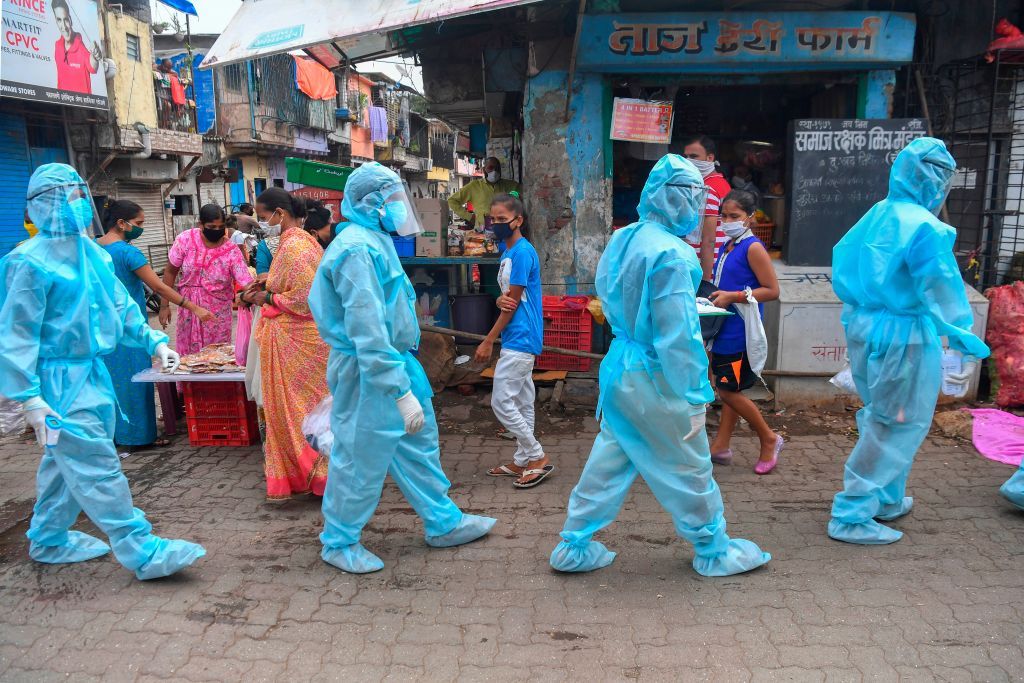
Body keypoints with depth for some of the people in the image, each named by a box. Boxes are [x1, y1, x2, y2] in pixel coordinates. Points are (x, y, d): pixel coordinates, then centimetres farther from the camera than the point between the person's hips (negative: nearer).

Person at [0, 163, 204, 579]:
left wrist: (154, 341, 5)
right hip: (60, 380, -8)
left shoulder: (91, 253, 8)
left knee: (65, 460, 20)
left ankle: (48, 540, 37)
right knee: (97, 466, -5)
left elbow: (120, 306, 16)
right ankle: (141, 552, 0)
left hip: (90, 372, 8)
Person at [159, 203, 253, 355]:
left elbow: (246, 282, -17)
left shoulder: (231, 251, -14)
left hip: (218, 312, -1)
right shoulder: (185, 240, -10)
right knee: (189, 354, 10)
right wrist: (165, 305, -1)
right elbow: (170, 272, -1)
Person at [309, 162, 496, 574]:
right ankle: (339, 543, 24)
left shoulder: (375, 241, 12)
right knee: (361, 457, 4)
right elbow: (367, 331, -28)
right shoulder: (358, 249, -21)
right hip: (368, 370, -10)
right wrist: (402, 392, -28)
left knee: (418, 444, 18)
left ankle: (444, 523, 32)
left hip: (396, 360, 10)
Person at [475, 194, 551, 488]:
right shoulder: (509, 252, 14)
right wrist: (500, 299, -13)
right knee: (521, 402, 14)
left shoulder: (522, 251, -15)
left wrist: (488, 341, -11)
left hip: (520, 339, -10)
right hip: (520, 339, 10)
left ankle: (538, 458, 3)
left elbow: (514, 302, -16)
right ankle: (522, 461, 24)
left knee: (501, 402, -7)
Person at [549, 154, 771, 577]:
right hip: (655, 381, -8)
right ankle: (714, 552, 29)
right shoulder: (670, 255, -21)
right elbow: (679, 336, -21)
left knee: (609, 461, 17)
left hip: (619, 369, 8)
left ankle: (575, 548, 25)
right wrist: (695, 398, -14)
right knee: (690, 470, 10)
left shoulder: (623, 240, 4)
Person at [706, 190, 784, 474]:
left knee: (728, 390, -3)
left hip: (740, 332, -9)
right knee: (730, 389, 13)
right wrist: (714, 295, 9)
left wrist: (733, 297, -22)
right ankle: (721, 446, 20)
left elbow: (772, 290, -16)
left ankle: (769, 440, 14)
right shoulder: (726, 248, 13)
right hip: (725, 329, 9)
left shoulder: (753, 248, -12)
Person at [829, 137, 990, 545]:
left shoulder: (875, 215, 6)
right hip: (905, 339, -8)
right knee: (900, 427, 4)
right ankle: (851, 517, 8)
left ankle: (887, 501, 38)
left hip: (863, 331, 8)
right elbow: (943, 292, -20)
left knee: (883, 419, 22)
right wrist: (970, 348, -15)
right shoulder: (924, 228, -18)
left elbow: (843, 265, 14)